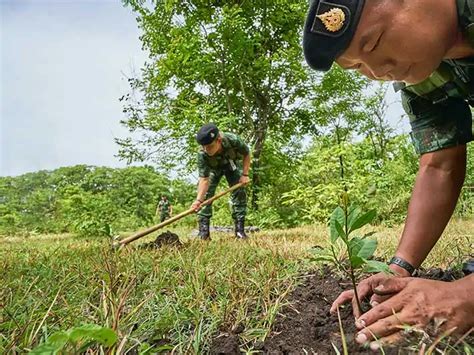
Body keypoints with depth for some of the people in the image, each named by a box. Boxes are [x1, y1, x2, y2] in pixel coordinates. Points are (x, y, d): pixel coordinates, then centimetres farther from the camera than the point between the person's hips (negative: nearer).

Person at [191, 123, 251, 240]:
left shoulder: (233, 140, -40)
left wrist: (245, 174, -23)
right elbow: (204, 179, -36)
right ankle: (203, 232, -10)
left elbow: (246, 154, -19)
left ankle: (240, 230, -3)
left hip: (232, 165, 0)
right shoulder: (202, 154, -39)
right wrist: (199, 199, -48)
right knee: (205, 194, -15)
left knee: (240, 193, -11)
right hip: (212, 168, 0)